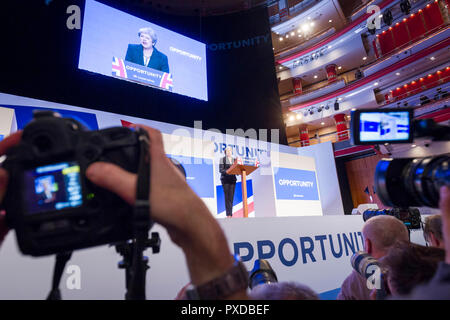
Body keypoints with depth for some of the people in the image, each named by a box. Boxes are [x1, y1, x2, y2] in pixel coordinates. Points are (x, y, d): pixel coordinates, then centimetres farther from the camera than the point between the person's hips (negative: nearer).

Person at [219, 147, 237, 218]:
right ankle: (228, 214, -8)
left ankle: (230, 214, 5)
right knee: (227, 197, -9)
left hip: (232, 179, 4)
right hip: (225, 179, -4)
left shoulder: (234, 159, 18)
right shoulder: (222, 159, 5)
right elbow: (220, 169, -4)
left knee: (231, 196, 2)